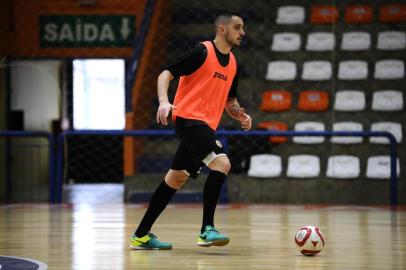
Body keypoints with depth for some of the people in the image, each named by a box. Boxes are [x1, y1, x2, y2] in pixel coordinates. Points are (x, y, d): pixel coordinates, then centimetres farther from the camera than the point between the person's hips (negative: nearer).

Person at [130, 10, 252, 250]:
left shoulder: (233, 64, 15)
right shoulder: (202, 52, -8)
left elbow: (230, 101, 25)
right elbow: (166, 74, -8)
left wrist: (242, 116, 5)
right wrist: (164, 101, -25)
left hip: (205, 126, 9)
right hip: (189, 119, -9)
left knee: (177, 178, 10)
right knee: (221, 163, -23)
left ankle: (142, 235, 17)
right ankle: (207, 229, -18)